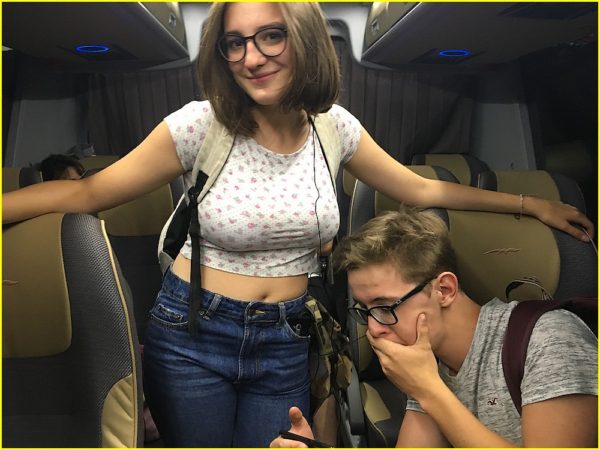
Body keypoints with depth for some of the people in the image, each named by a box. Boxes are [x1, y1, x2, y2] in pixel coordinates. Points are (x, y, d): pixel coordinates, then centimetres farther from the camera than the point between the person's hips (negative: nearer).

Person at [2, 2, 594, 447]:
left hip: (286, 343, 3)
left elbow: (421, 190, 5)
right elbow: (90, 192, -10)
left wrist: (533, 203, 7)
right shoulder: (201, 125, -16)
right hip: (193, 336, -2)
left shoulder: (334, 126, -5)